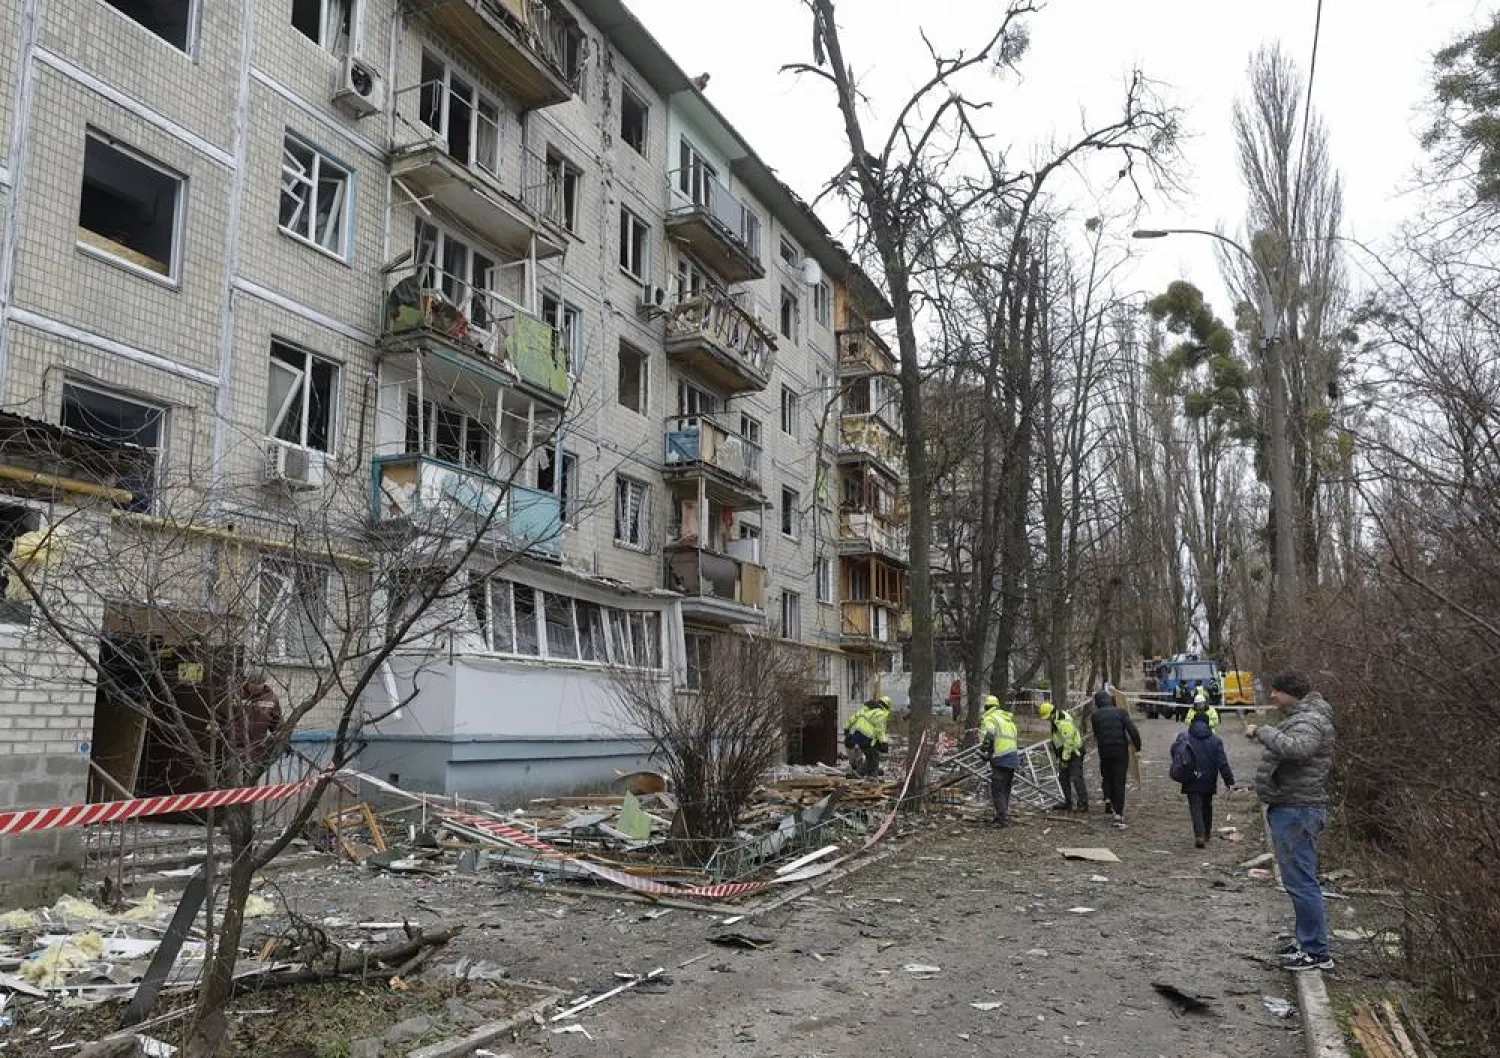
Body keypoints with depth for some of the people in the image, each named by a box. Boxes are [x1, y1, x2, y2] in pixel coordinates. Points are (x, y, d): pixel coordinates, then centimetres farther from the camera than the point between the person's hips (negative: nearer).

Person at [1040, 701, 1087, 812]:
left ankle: (1083, 804, -7)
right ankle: (1068, 803, 19)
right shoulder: (1055, 720, 5)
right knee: (1063, 778, 12)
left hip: (1074, 753, -10)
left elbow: (1068, 742, -26)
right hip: (1064, 753, 10)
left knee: (1076, 778, -11)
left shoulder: (1064, 723, -27)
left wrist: (1065, 759, -21)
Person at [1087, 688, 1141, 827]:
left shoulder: (1095, 716, 4)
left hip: (1104, 751, 1)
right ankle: (1118, 814, -2)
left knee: (1106, 776, 27)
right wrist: (1138, 746, -4)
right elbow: (1132, 730, -12)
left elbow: (1096, 734, 8)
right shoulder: (1120, 712, -3)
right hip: (1121, 751, -1)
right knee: (1119, 782, 2)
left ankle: (1108, 799, 9)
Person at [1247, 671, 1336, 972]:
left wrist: (1261, 731, -25)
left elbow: (1294, 748, -35)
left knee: (1301, 882, -7)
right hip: (1289, 809, 11)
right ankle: (1306, 941, 28)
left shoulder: (1310, 721, -16)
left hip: (1297, 811, -11)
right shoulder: (1301, 716, 18)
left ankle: (1317, 952, -1)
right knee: (1298, 881, 18)